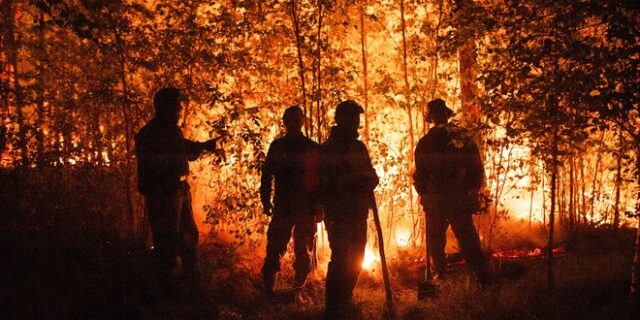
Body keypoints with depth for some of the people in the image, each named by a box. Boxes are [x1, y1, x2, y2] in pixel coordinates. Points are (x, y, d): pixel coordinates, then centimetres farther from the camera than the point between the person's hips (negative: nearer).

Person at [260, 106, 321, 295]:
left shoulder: (312, 148, 3)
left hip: (306, 207, -1)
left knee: (303, 251, 2)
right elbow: (267, 174, 10)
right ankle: (267, 289, 0)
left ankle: (298, 289, 11)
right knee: (274, 248, -4)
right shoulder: (277, 146, 9)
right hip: (282, 206, 1)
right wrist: (266, 201, 2)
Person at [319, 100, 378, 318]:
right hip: (339, 216, -7)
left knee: (355, 261, 14)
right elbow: (325, 182, -17)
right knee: (341, 260, -10)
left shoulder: (359, 147, 12)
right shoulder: (329, 149, -8)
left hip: (359, 215, 7)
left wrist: (368, 179, -8)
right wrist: (352, 179, -25)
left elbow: (371, 175, 15)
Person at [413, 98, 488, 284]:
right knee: (468, 240, 10)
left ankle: (441, 275, 13)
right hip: (462, 200, 3)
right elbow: (477, 169, 6)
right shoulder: (466, 138, 0)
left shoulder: (427, 142, -11)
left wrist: (423, 193, 9)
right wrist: (471, 191, 20)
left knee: (436, 240, 14)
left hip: (436, 201, -3)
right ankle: (482, 277, 6)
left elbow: (420, 173, -9)